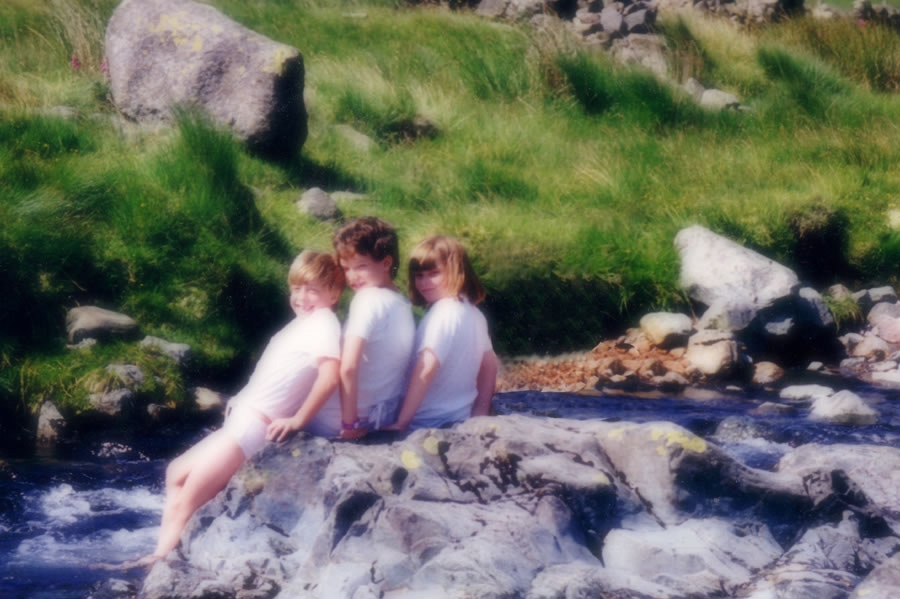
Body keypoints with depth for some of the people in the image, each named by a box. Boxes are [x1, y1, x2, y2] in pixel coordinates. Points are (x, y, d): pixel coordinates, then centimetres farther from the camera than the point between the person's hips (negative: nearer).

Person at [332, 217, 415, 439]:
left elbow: (348, 367, -23)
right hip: (389, 417, 8)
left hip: (362, 418, -8)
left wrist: (349, 422, -19)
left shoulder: (368, 300, -15)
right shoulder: (404, 304, 9)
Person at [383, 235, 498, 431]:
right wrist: (480, 413, 21)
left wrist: (401, 423, -23)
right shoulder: (474, 314, 10)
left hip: (431, 423, -9)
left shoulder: (442, 314, -16)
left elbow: (426, 369, -24)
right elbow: (490, 364, 19)